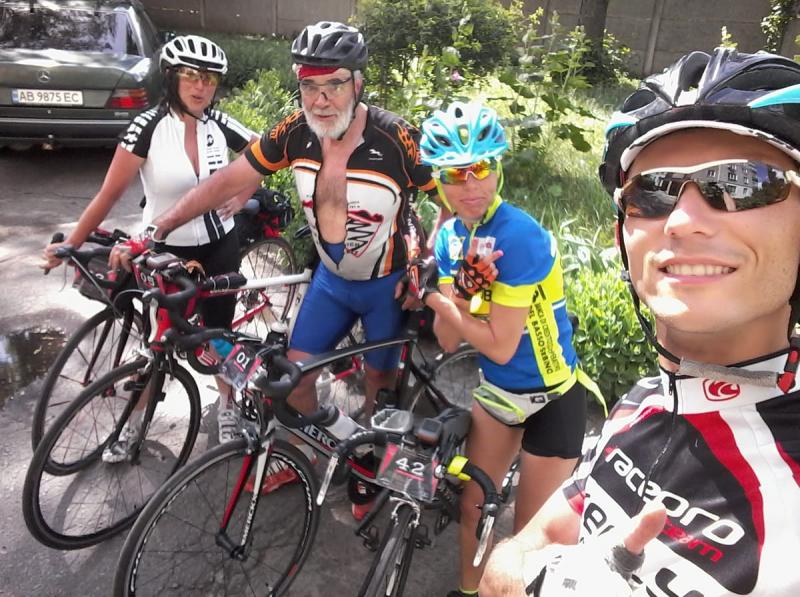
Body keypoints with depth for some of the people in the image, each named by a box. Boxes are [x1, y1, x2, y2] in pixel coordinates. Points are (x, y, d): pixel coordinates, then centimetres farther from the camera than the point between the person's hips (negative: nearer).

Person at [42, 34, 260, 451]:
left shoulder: (219, 124, -6)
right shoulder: (148, 127, -15)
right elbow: (109, 194, -12)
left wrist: (243, 195, 1)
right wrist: (69, 244, -13)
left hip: (219, 248, 2)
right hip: (164, 252, -2)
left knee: (219, 331, 12)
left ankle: (226, 406, 35)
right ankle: (134, 420, 31)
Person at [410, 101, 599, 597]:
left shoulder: (519, 235, -27)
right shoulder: (451, 236, -5)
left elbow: (501, 346, -24)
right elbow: (449, 341, -7)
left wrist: (434, 296, -17)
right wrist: (461, 287, -25)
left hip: (552, 397, -6)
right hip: (497, 390, 6)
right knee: (471, 505, 18)